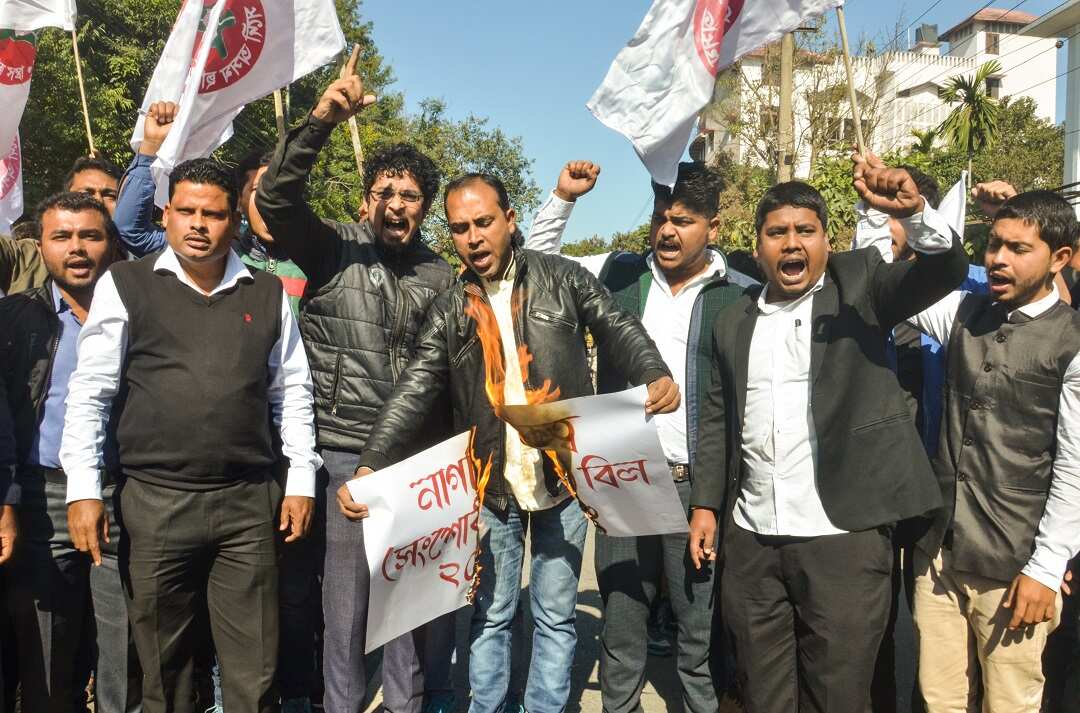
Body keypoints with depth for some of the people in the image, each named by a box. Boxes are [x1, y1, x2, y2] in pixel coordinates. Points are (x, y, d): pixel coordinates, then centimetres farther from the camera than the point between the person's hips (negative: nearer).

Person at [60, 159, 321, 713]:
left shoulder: (267, 294, 9)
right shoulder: (125, 285, 2)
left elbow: (292, 391, 12)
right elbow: (89, 392, 1)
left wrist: (301, 480, 6)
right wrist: (83, 489, -5)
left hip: (250, 501, 1)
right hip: (155, 501, -1)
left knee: (254, 668, 6)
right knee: (162, 663, 12)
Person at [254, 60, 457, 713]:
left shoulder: (441, 276, 8)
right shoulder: (334, 249, -1)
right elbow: (275, 199, -16)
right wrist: (320, 123, -26)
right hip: (345, 456, -3)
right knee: (346, 594, 6)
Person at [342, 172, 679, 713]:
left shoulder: (561, 278, 0)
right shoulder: (448, 311, 2)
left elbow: (620, 330, -5)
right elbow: (412, 394, -4)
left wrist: (655, 375, -27)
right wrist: (370, 467, -17)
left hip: (562, 480, -1)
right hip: (490, 488, 1)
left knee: (555, 617, 13)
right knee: (490, 616, 14)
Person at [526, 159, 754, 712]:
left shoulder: (741, 296, -3)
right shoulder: (619, 274, 6)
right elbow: (534, 264, 14)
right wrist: (563, 198, 5)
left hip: (699, 487, -2)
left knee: (702, 632, 8)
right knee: (620, 625, 14)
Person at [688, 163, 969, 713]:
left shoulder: (860, 284, 1)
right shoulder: (733, 322, 11)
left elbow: (946, 271, -14)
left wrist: (914, 212, -33)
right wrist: (705, 503, 12)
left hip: (843, 536, -4)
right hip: (751, 539, 4)